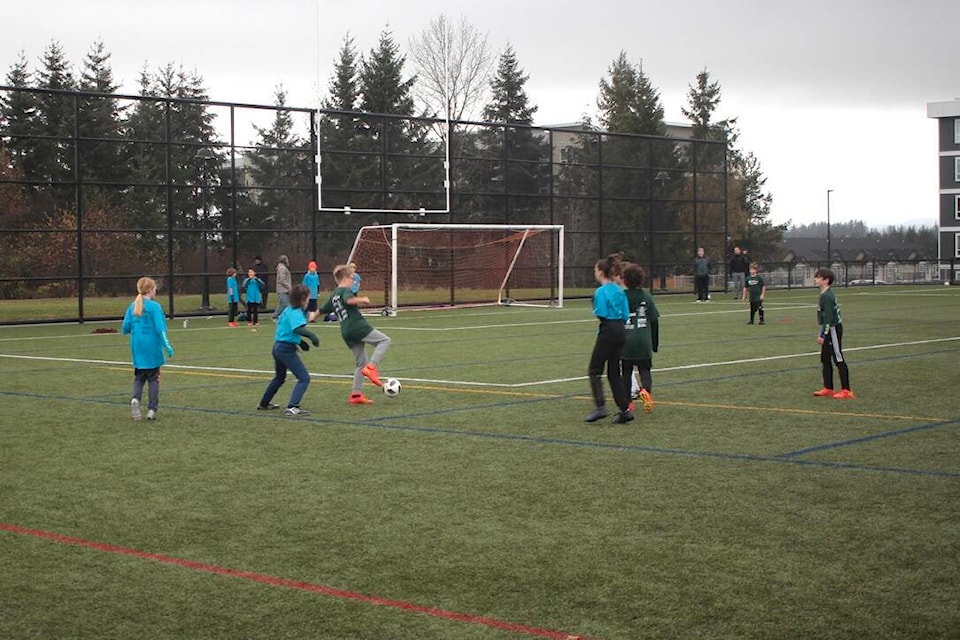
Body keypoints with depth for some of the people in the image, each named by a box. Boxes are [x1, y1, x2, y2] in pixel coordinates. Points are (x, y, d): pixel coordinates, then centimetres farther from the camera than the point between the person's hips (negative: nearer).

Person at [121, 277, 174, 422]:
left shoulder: (132, 306, 4)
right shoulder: (154, 306, -10)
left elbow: (125, 328, 3)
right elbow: (160, 328, -18)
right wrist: (167, 345, -17)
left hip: (137, 347, 4)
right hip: (152, 347, -4)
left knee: (139, 377, 15)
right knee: (153, 378, 7)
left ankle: (135, 398, -12)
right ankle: (152, 409, 4)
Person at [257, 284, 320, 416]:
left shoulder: (288, 309, 11)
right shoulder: (296, 313, -18)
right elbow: (298, 329, -36)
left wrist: (300, 341, 18)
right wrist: (312, 336, -30)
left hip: (278, 346, 10)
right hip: (287, 349, -10)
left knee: (279, 378, 29)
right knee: (304, 378, -10)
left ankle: (264, 404, 41)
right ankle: (292, 408, -20)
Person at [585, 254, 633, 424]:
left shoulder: (601, 291, -13)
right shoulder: (619, 290, 10)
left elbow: (601, 314, -19)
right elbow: (626, 315, 8)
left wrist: (595, 312, 1)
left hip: (608, 332, -7)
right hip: (621, 331, 7)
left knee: (594, 370, 3)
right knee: (614, 373, 12)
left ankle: (600, 406, -8)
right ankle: (625, 410, 8)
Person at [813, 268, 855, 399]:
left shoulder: (827, 296, -19)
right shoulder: (825, 294, 11)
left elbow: (828, 317, -23)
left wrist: (822, 335, -22)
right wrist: (823, 334, 21)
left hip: (833, 330, -10)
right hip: (830, 330, 10)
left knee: (839, 359, -6)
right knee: (825, 359, 14)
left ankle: (846, 390, -2)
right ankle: (828, 389, 21)